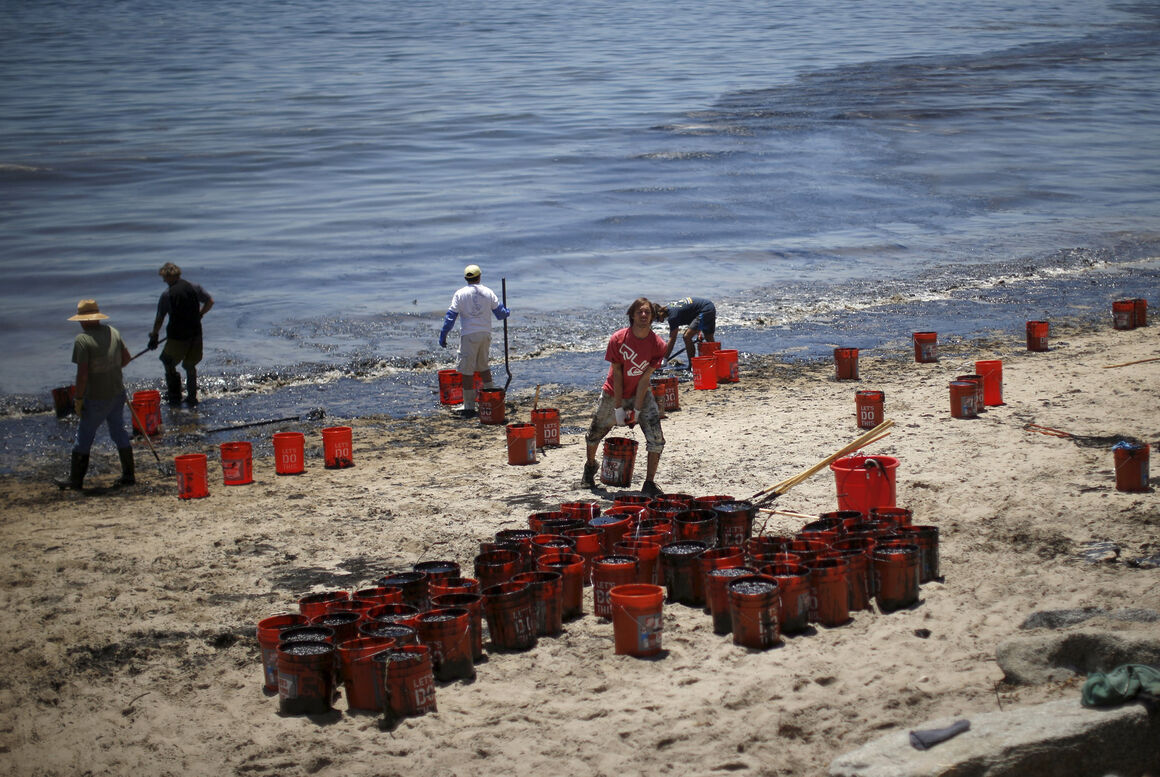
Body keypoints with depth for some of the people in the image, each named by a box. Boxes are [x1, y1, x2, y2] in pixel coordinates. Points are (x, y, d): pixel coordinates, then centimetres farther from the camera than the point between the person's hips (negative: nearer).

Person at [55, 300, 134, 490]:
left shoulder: (82, 340, -17)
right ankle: (128, 476, 20)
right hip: (117, 393, 6)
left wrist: (79, 399, -12)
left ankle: (75, 480, 11)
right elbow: (126, 357, 12)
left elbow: (82, 373, -20)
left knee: (84, 438, 5)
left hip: (96, 398, -6)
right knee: (119, 434, 16)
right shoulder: (113, 332, 3)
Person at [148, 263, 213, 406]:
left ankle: (174, 397, 13)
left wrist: (154, 336, 6)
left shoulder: (167, 294, -11)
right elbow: (210, 301, 9)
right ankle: (192, 397, 19)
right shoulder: (194, 288, -1)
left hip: (177, 337, -4)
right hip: (196, 334, 4)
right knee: (190, 366, 19)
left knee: (169, 364, 15)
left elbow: (159, 318, -6)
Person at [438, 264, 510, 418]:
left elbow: (450, 316, -6)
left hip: (469, 335, -4)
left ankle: (469, 407, -2)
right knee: (483, 366, 22)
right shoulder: (488, 293, 6)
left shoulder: (460, 294, -4)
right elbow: (501, 314, 11)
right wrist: (507, 313, 34)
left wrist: (443, 336, -1)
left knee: (467, 371, -1)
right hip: (485, 333, 4)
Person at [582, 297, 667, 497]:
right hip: (614, 394, 0)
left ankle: (649, 484, -6)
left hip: (640, 394, 0)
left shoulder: (657, 345, -17)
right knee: (595, 433, 13)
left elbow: (645, 378, -15)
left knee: (656, 438, -15)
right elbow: (617, 374, -17)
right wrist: (618, 408, -17)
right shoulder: (618, 339, -20)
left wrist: (637, 409, -17)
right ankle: (590, 465, 45)